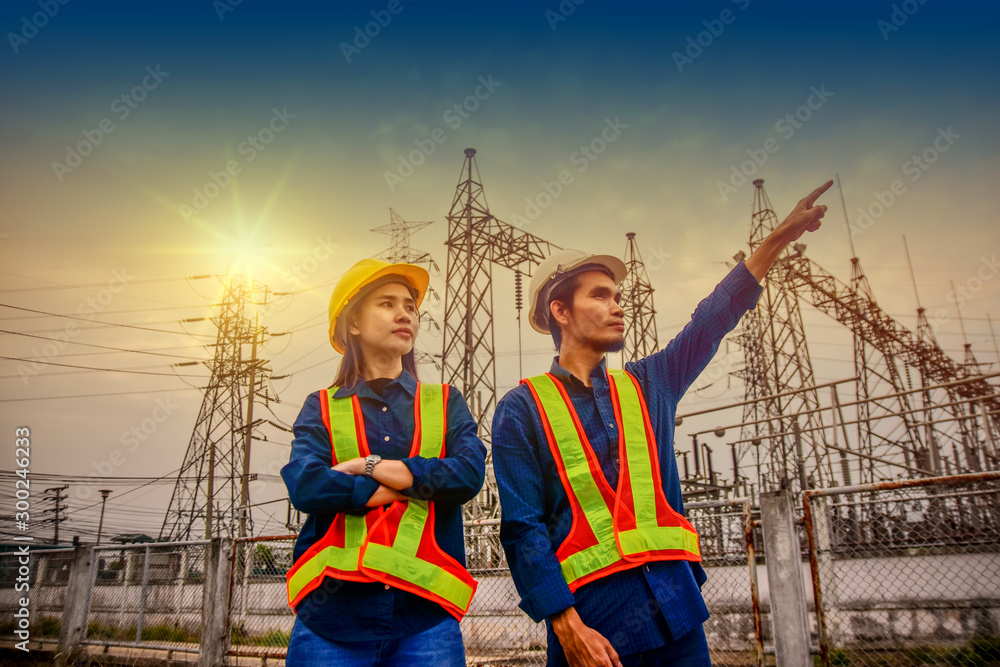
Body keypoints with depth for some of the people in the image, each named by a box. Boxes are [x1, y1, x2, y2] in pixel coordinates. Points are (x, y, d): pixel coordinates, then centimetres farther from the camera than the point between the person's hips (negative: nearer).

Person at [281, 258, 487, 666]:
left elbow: (469, 474, -5)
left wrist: (371, 467, -9)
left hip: (426, 614, 1)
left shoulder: (445, 403, 13)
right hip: (333, 612, 0)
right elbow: (304, 486, -10)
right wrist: (423, 484, -8)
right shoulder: (322, 408, 9)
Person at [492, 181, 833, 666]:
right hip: (593, 615, -4)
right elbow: (521, 529, -8)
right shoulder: (523, 408, -4)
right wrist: (567, 627, -16)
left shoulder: (647, 385, 12)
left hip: (677, 605, 5)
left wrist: (782, 234, 10)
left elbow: (713, 320, 13)